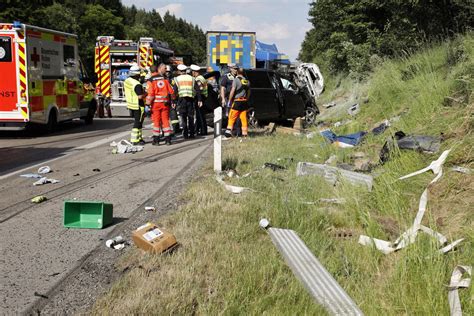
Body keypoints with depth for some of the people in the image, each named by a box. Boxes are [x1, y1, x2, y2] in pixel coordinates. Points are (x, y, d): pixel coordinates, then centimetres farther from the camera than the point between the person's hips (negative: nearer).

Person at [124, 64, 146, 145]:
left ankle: (139, 137, 27)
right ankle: (135, 140, 2)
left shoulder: (126, 81, 3)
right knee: (138, 123, 0)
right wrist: (146, 93, -9)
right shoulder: (137, 84, -25)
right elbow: (140, 96, -28)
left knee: (137, 121, 19)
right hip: (138, 106, -9)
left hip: (130, 105, 9)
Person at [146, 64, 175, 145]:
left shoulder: (150, 80, -6)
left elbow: (150, 93, -12)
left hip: (156, 103, -3)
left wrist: (148, 103, -5)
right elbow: (171, 91, 4)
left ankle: (156, 140, 7)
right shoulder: (165, 79, 4)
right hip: (165, 103, 3)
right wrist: (172, 99, 18)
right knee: (166, 120, 8)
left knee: (156, 121, 4)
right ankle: (168, 139, 8)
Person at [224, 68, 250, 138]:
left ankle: (228, 132, -4)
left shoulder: (236, 80, -9)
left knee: (232, 117, -1)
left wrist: (229, 100, -5)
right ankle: (245, 133, 8)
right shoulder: (247, 81, 11)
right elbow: (248, 92, 17)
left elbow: (232, 91, -13)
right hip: (244, 102, 5)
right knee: (244, 118, 7)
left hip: (237, 101, -5)